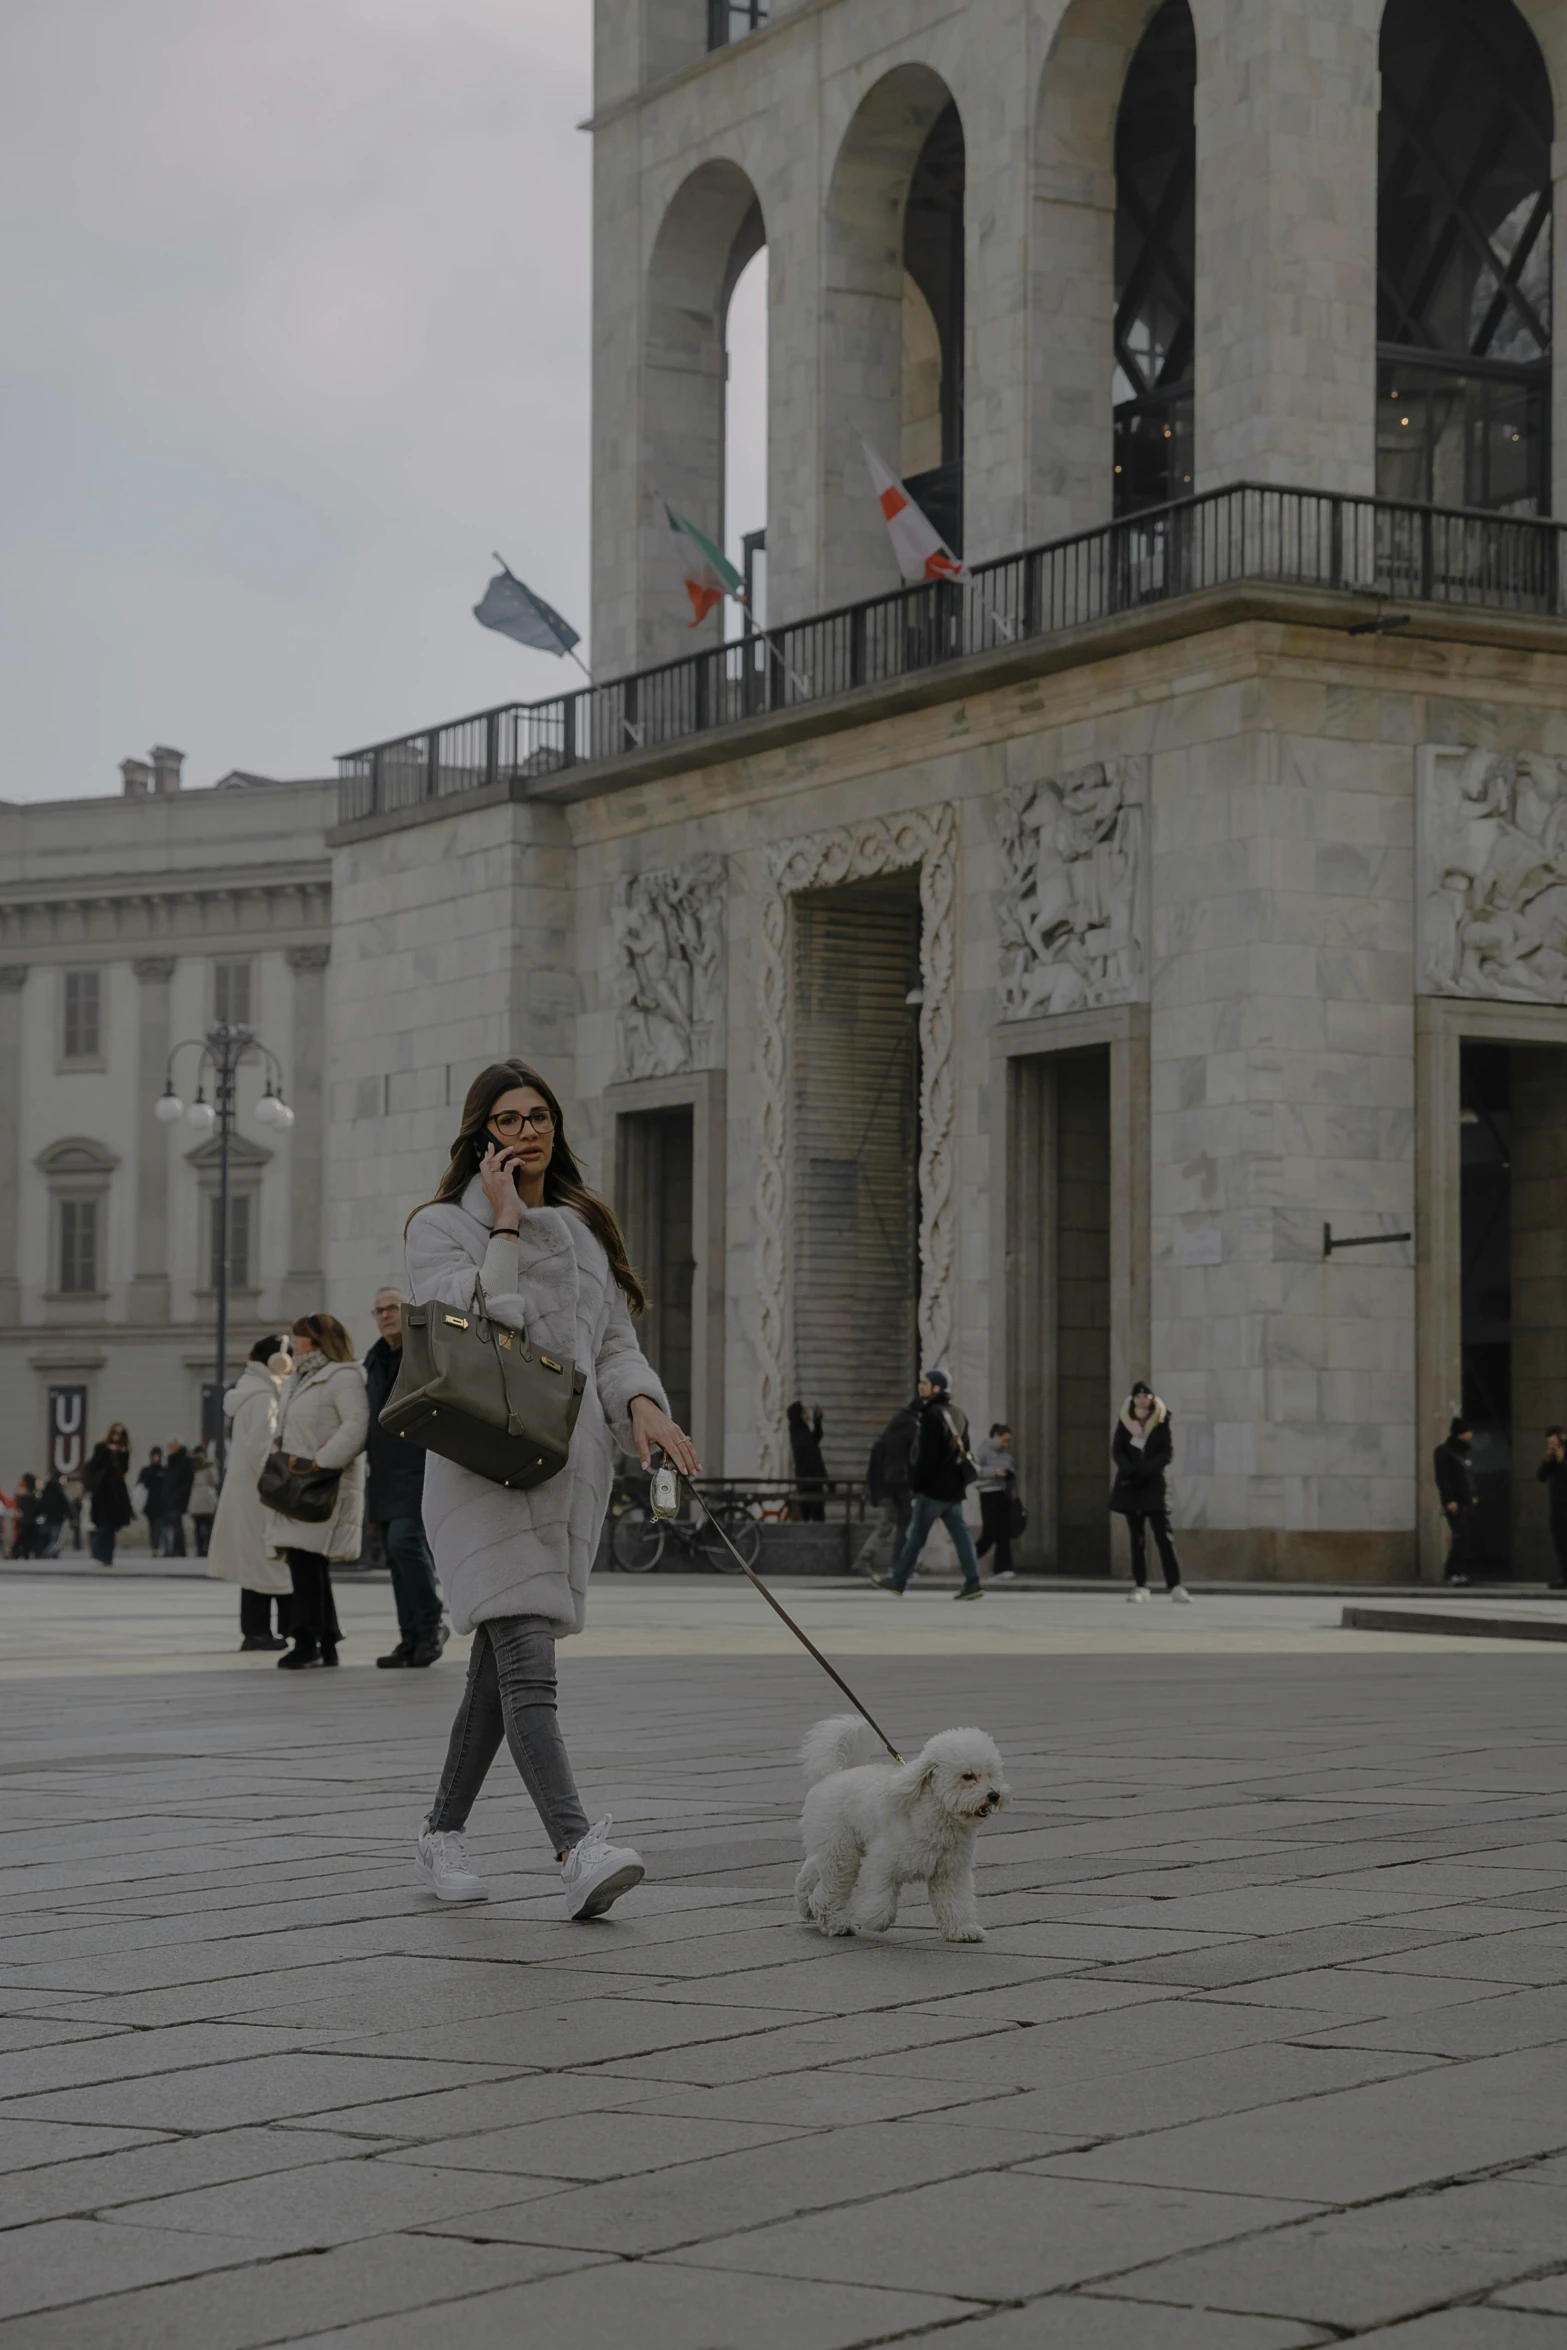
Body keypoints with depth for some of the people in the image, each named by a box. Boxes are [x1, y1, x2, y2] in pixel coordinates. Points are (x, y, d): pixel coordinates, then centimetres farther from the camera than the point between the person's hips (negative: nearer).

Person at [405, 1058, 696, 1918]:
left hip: (570, 1463, 6)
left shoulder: (585, 1227, 18)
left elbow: (613, 1342, 15)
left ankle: (443, 1831, 26)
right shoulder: (442, 1226, 0)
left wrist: (641, 1403, -4)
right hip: (483, 1461, -6)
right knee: (527, 1661, -18)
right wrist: (505, 1226, -12)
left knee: (501, 1664, 12)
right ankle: (577, 1848, -30)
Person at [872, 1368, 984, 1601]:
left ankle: (899, 1580, 9)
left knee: (916, 1535, 1)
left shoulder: (932, 1415, -14)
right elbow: (963, 1450, 18)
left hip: (933, 1486, -8)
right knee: (960, 1534, 4)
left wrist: (916, 1483, -11)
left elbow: (926, 1455, -18)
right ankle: (973, 1583, -2)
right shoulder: (957, 1414, 14)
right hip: (954, 1486, 8)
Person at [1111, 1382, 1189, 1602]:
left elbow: (1168, 1452, -6)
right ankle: (1140, 1585, 7)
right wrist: (1129, 1470, -17)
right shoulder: (1125, 1421, 5)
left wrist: (1145, 1470, -18)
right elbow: (1117, 1450, 1)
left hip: (1153, 1483, -2)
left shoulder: (1162, 1422, -1)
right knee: (1137, 1537, 5)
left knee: (1163, 1536, -9)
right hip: (1130, 1484, 2)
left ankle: (1175, 1586, -12)